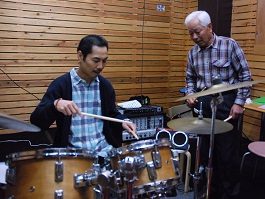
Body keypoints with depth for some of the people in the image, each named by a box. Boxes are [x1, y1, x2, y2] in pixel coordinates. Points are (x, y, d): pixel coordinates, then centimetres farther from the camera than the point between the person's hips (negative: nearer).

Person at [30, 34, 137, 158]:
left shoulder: (105, 85, 5)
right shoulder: (61, 84, -9)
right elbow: (36, 122, -13)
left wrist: (123, 122, -3)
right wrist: (55, 104, -31)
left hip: (104, 150, 4)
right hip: (74, 152, -3)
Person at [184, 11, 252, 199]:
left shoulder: (229, 45, -7)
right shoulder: (193, 52, 7)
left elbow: (245, 76, -6)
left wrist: (239, 102, -12)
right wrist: (191, 94, -1)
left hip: (226, 103, -5)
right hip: (203, 105, 5)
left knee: (228, 153, 1)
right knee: (205, 152, 12)